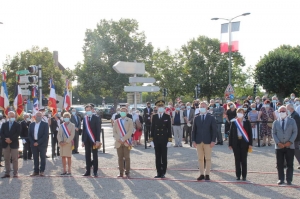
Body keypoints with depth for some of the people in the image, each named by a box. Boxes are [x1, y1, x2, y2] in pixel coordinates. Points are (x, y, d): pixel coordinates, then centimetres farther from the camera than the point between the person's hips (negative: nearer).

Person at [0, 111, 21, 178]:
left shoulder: (17, 125, 4)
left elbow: (17, 133, -8)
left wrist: (11, 139, -17)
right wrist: (5, 139, -12)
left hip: (14, 144, -3)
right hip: (5, 144, 3)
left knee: (14, 159, -1)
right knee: (6, 159, 5)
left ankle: (15, 173, 3)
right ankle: (7, 173, 9)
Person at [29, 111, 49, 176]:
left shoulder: (45, 124, -3)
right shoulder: (31, 124, 11)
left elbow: (46, 135, -10)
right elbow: (29, 134, 10)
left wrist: (38, 142, -14)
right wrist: (33, 142, -5)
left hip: (42, 144, -3)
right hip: (33, 143, 4)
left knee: (42, 157, 2)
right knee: (35, 158, 7)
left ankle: (42, 171, 7)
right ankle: (36, 171, 12)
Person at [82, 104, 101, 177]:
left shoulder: (96, 118, -4)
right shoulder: (85, 118, 10)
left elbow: (98, 129, -8)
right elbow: (83, 129, 12)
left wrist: (97, 140, -14)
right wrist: (83, 140, 8)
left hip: (94, 140, -4)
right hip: (87, 139, 4)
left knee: (95, 156, 2)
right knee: (87, 155, 7)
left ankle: (95, 171, 6)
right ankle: (88, 171, 14)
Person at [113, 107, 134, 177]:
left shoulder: (129, 121, 3)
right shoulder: (116, 121, 12)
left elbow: (130, 131, -7)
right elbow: (114, 132, 6)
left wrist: (123, 139, -14)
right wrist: (118, 139, -10)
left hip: (126, 142, -2)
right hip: (118, 143, 2)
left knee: (127, 158, -3)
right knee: (120, 158, 3)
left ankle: (127, 172, 3)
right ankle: (121, 173, 8)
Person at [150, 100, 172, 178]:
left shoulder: (167, 116, 0)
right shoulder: (154, 116, 6)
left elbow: (169, 129, -1)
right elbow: (152, 128, 7)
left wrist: (169, 140, -7)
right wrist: (151, 140, 3)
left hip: (164, 140, -2)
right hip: (156, 140, 2)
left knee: (164, 157, 3)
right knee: (157, 157, 6)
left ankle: (163, 173, 9)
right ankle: (159, 173, 12)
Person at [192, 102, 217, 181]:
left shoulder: (211, 118, 3)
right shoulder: (196, 118, 10)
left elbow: (214, 130, -1)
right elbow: (194, 130, 9)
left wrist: (213, 141, -10)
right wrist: (193, 140, 0)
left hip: (208, 141, -2)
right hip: (198, 141, 3)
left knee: (208, 159, 0)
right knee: (200, 159, 5)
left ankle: (207, 175, 4)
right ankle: (201, 174, 11)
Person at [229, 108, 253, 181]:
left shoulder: (247, 122, 3)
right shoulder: (233, 122, 6)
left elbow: (250, 133, 2)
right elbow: (231, 133, 6)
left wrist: (250, 143, -5)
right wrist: (230, 144, 2)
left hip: (244, 142, -1)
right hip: (236, 143, 1)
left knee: (244, 159, 2)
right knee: (237, 159, 4)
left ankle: (244, 176, 8)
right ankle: (238, 175, 11)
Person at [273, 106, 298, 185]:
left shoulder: (292, 121, 5)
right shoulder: (276, 122, 8)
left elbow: (295, 132, 1)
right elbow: (274, 133, 5)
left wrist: (290, 142, -11)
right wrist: (278, 143, -9)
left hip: (290, 146, -1)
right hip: (279, 146, 1)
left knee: (290, 164, 1)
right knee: (280, 164, 3)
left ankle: (289, 180, 8)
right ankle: (281, 179, 12)